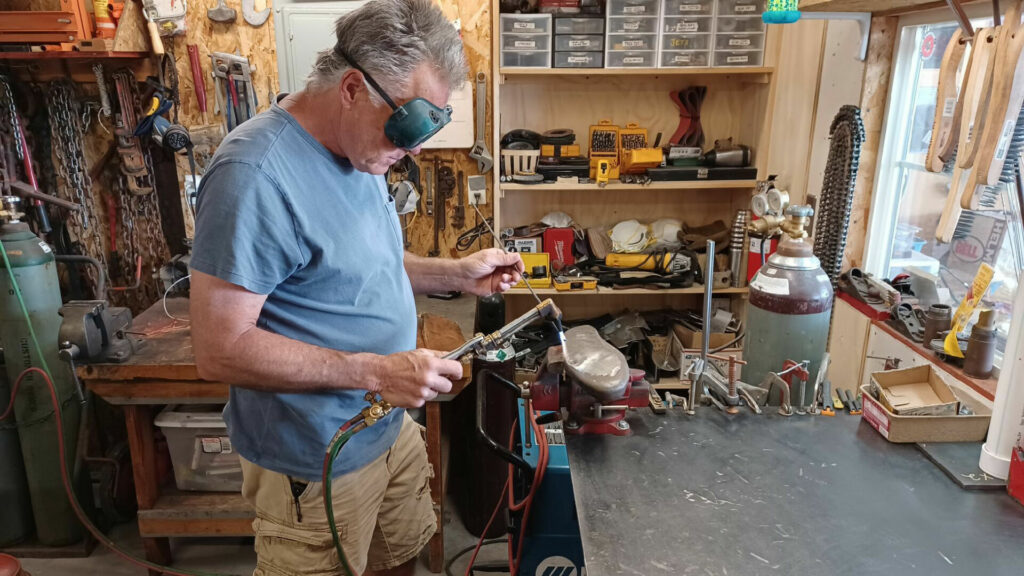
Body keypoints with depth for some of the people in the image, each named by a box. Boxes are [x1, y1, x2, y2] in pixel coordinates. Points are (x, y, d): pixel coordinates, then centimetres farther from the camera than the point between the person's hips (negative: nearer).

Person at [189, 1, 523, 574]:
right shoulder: (255, 175, -26)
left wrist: (457, 273, 1)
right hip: (317, 466, -8)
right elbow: (221, 350, -26)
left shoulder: (361, 149, 2)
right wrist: (377, 371, -30)